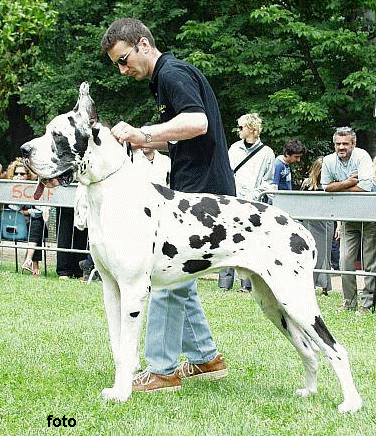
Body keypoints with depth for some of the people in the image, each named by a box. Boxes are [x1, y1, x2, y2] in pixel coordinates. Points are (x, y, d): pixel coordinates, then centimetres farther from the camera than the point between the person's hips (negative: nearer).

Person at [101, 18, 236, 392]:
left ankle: (162, 369, -3)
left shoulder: (173, 74, -13)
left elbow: (197, 122, -29)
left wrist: (143, 133, -30)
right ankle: (206, 358, 21)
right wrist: (141, 140, 13)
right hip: (191, 193, 11)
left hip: (202, 193, -11)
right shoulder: (163, 79, 19)